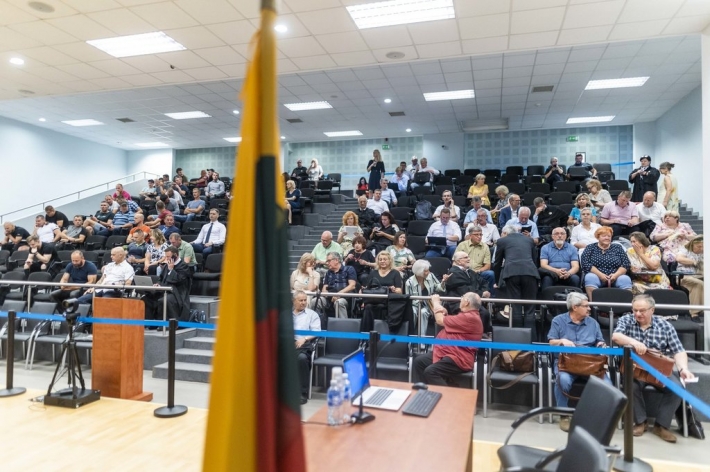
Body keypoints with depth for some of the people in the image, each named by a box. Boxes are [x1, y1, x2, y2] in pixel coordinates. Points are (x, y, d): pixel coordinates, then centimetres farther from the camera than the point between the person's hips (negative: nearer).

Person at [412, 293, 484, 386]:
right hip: (447, 352, 11)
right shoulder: (469, 315, 18)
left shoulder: (470, 318, -19)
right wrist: (444, 313, 2)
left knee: (430, 371, -29)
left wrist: (435, 302, 4)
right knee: (419, 361, 5)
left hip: (458, 358, -11)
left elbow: (440, 321, -12)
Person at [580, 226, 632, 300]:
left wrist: (616, 275, -12)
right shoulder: (590, 248, 10)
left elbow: (626, 264, 6)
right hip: (596, 276, -1)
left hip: (615, 277, 2)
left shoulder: (618, 248, 15)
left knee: (625, 279, -29)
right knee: (590, 277, -33)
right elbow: (585, 264, -3)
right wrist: (600, 274, -15)